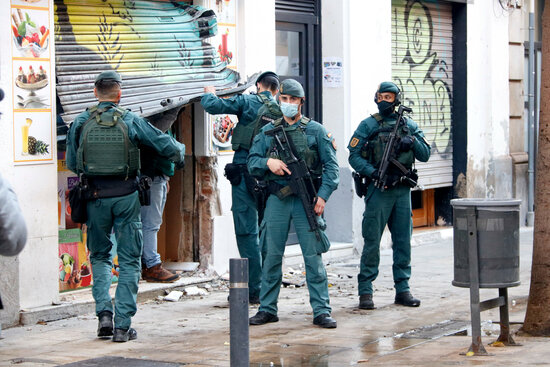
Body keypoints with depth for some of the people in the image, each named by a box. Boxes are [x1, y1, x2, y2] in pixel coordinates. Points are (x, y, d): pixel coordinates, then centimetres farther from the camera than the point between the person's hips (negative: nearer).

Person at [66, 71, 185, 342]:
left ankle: (104, 313, 1)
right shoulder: (131, 121, -5)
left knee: (100, 256, 18)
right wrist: (180, 152, 23)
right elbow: (166, 145, 0)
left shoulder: (81, 123, -2)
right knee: (128, 261, 6)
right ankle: (122, 326, 3)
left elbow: (71, 163, 4)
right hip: (126, 196, -1)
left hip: (96, 197, 1)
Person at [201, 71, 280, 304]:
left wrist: (209, 94, 14)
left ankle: (254, 289, -5)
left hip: (245, 173, -5)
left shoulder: (248, 102, -3)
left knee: (247, 232, -3)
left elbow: (211, 105, -7)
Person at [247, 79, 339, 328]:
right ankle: (267, 309, 15)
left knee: (313, 256, -4)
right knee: (272, 256, 6)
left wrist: (323, 196, -10)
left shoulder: (315, 131, 4)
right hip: (277, 200, 2)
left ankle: (321, 311, -1)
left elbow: (331, 165, 1)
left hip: (306, 200, -2)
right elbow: (252, 162, 10)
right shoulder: (267, 132, 11)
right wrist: (268, 162, -12)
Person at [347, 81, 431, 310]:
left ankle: (402, 289, 14)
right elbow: (354, 155, -4)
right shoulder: (369, 125, 2)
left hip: (402, 190, 4)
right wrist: (373, 172, -18)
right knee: (372, 241, -3)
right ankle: (365, 290, 2)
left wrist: (412, 141, -10)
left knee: (403, 241, 7)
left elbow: (425, 155, 10)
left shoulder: (409, 126, 12)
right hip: (378, 189, -4)